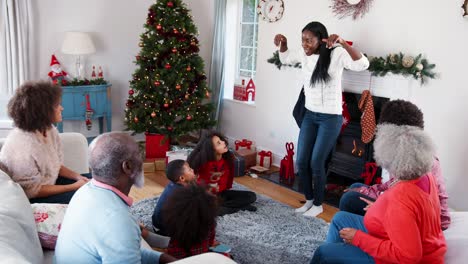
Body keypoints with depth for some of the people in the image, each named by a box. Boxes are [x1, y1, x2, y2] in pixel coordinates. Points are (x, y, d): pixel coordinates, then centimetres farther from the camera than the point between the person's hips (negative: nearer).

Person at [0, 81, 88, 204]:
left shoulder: (50, 130, -4)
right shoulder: (22, 146, -30)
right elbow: (33, 190, -22)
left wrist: (77, 177, -9)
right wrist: (74, 186, -21)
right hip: (32, 200, -8)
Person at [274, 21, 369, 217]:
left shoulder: (336, 55, -17)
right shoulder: (304, 55, 1)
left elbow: (362, 64, -30)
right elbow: (285, 58, 21)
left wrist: (342, 42, -40)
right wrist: (283, 42, 0)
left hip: (330, 118, -6)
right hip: (309, 116, 6)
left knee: (316, 163, -3)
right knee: (301, 162, 7)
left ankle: (318, 204, 19)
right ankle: (309, 199, 28)